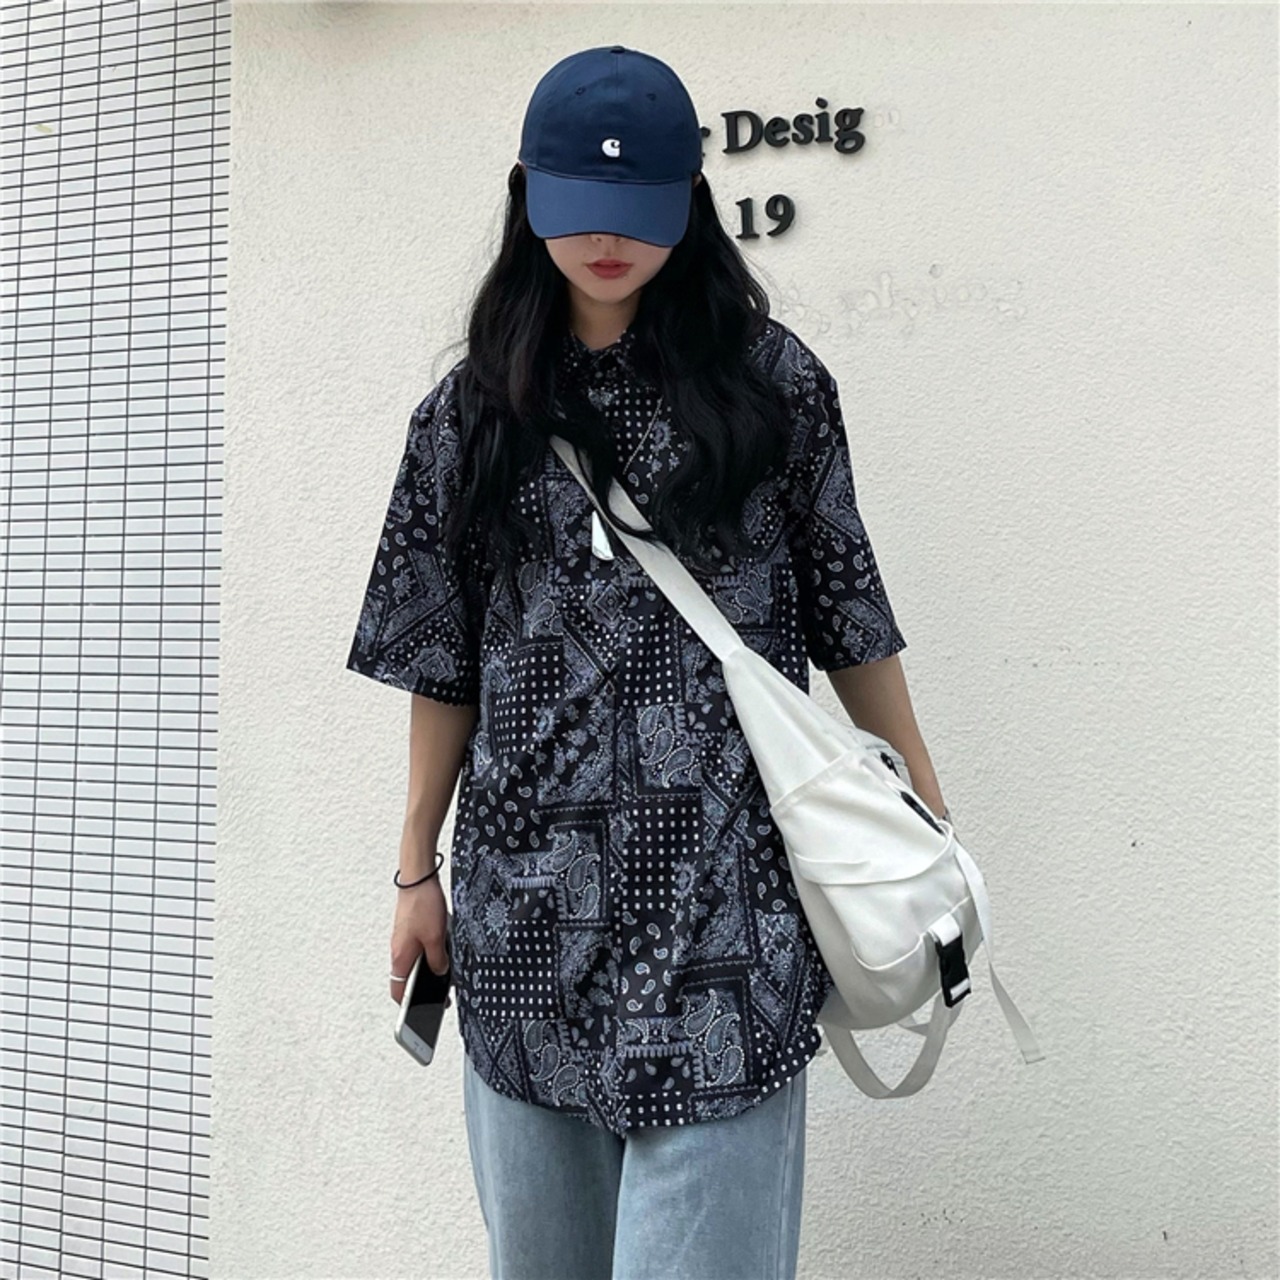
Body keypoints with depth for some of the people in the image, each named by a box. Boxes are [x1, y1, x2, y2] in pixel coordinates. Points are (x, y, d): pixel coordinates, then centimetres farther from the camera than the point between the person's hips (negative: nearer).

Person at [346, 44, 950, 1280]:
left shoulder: (768, 383, 2)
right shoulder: (472, 413, 8)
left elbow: (847, 613, 5)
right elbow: (446, 661, 11)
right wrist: (416, 868, 12)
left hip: (720, 894, -2)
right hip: (529, 892, 3)